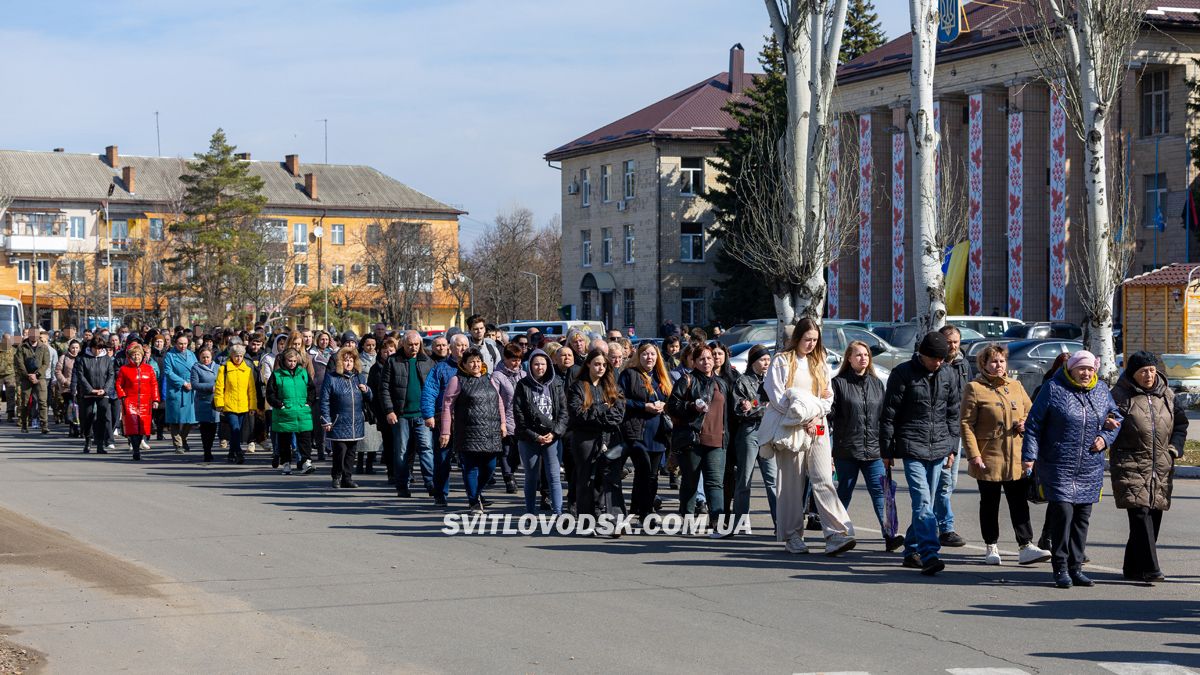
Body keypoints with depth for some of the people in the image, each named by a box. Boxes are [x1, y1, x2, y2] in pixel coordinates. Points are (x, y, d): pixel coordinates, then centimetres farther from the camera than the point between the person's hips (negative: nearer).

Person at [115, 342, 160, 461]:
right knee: (133, 425, -14)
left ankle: (137, 446, 17)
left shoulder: (149, 369, 10)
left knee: (143, 427, 2)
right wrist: (122, 397, -6)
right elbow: (118, 384, 7)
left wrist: (155, 400, 4)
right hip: (130, 402, -2)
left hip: (145, 403, 3)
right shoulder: (124, 369, 5)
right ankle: (136, 451, -15)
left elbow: (154, 385, 11)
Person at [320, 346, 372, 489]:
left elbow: (369, 399, 20)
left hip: (356, 423, 5)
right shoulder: (331, 378, -3)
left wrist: (366, 390, -3)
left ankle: (347, 478, 16)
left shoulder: (359, 377, 13)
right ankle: (336, 477, 8)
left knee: (351, 452, 8)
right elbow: (324, 401, -4)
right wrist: (326, 421, -8)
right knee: (340, 451, -8)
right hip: (339, 423, -5)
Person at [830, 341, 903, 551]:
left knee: (880, 491, -6)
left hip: (873, 449, 3)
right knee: (844, 492, 7)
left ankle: (889, 536, -12)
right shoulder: (839, 383, -1)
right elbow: (829, 415, -2)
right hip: (846, 449, -3)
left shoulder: (876, 383, 12)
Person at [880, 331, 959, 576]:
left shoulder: (948, 376, 10)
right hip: (912, 447, -5)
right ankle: (929, 554, -24)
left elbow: (952, 414, 18)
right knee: (922, 501, -16)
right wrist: (886, 451, -3)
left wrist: (952, 447, 14)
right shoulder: (903, 374, -4)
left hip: (939, 449, 5)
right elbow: (888, 415, -2)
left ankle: (912, 551, 19)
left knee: (925, 502, 8)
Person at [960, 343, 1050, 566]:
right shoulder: (975, 388, -4)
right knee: (990, 504, 8)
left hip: (1017, 460, 3)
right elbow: (966, 424, -8)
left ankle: (1025, 547, -1)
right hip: (989, 459, -3)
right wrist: (973, 455, -15)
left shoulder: (1015, 386, 11)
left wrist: (1025, 423, -3)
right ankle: (991, 548, 18)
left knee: (1019, 503, 0)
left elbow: (1030, 412, 21)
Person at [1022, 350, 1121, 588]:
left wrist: (1105, 438, 4)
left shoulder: (1102, 392, 10)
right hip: (1058, 468, -5)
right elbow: (1033, 424, -4)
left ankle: (1075, 567, 17)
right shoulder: (1053, 390, -5)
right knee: (1062, 514, -10)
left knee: (1082, 517, 8)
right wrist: (1030, 455, -11)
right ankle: (1060, 568, -1)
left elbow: (1117, 419, 23)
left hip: (1090, 470, 5)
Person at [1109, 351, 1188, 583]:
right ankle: (1149, 568, -18)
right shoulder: (1120, 396, -3)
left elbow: (1181, 423, 21)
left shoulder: (1166, 395, 12)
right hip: (1132, 466, -6)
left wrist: (1174, 449, 10)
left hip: (1161, 468, 6)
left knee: (1154, 516, 7)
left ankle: (1133, 567, 18)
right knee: (1140, 514, -16)